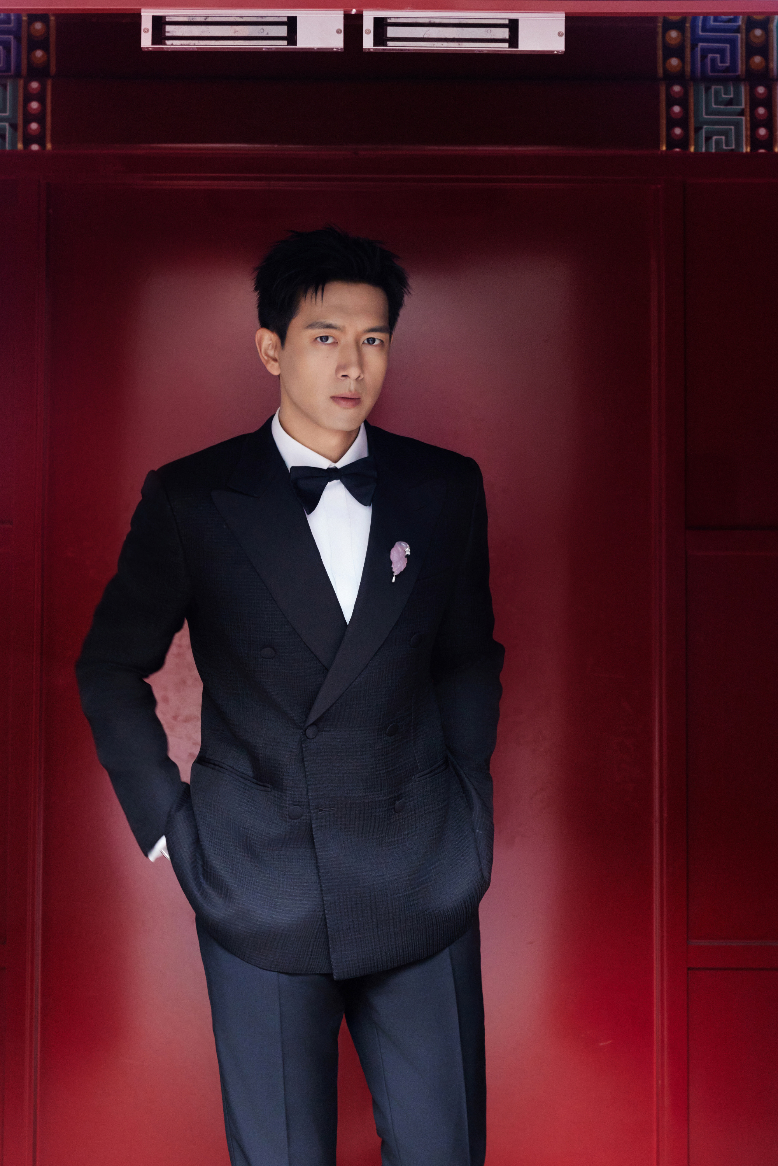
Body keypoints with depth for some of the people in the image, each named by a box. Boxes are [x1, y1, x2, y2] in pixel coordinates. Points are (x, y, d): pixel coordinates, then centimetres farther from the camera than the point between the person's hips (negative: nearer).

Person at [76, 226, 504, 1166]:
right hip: (260, 890, -1)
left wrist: (469, 806, 8)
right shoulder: (190, 500, -4)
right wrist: (166, 823, 1)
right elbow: (110, 670, 6)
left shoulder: (445, 488, 2)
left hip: (423, 886, 2)